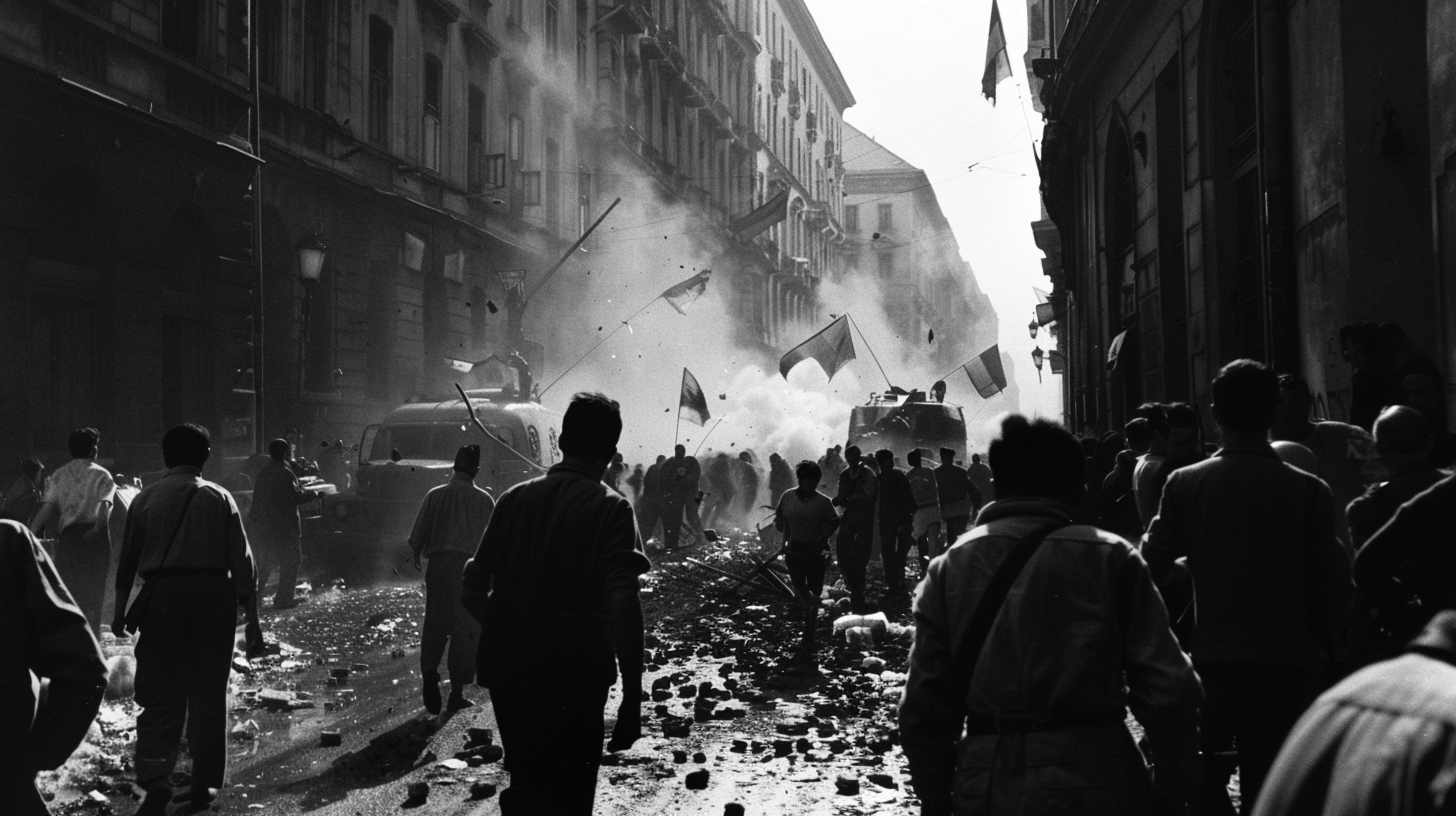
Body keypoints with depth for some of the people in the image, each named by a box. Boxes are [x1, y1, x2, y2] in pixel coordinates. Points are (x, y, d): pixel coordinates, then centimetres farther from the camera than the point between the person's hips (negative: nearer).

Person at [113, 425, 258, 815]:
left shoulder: (146, 498, 5)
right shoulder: (219, 498, 3)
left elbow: (128, 558, 8)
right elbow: (241, 560, 0)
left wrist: (120, 608, 17)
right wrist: (252, 617, 4)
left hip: (161, 595, 0)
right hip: (213, 595, 0)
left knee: (159, 694, 2)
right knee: (208, 694, 9)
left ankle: (156, 779, -16)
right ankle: (203, 783, 13)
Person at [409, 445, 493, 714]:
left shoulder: (435, 495, 2)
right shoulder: (484, 500, 0)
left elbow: (417, 536, 3)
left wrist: (417, 556, 22)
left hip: (438, 565, 1)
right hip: (470, 567, -1)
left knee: (434, 624, 9)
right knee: (465, 631, 6)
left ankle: (429, 671, -15)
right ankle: (457, 691, 6)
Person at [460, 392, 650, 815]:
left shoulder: (515, 498, 5)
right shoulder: (609, 509, -8)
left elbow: (473, 591, 5)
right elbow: (623, 606, -17)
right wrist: (632, 697, -14)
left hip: (508, 673, 4)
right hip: (574, 680, -4)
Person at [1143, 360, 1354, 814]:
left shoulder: (1184, 484, -6)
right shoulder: (1309, 491, -8)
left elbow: (1151, 568, -4)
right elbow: (1335, 584, -6)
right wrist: (1328, 652, 8)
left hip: (1212, 661, 0)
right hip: (1288, 665, 0)